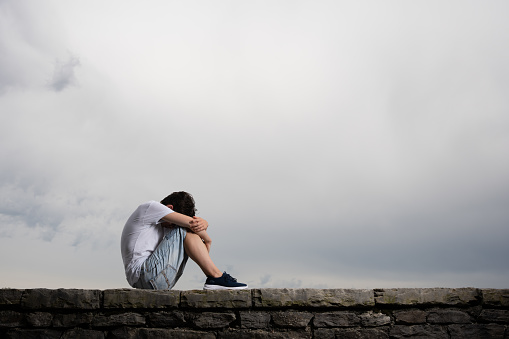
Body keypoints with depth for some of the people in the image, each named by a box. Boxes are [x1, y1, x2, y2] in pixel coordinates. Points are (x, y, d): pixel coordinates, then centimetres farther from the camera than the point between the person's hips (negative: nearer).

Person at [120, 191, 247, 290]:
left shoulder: (160, 221, 19)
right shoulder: (150, 207, -7)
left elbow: (202, 222, 13)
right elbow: (190, 222, -18)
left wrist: (202, 223, -11)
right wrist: (207, 241, -2)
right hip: (143, 276, -9)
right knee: (183, 231, -14)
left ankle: (212, 279, -3)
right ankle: (216, 276, -14)